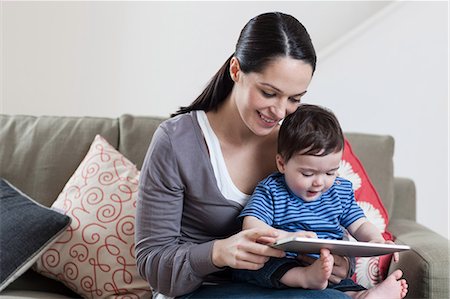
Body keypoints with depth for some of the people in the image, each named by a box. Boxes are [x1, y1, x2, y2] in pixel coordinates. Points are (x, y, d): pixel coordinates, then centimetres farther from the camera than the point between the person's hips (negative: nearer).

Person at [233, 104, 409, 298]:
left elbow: (360, 225, 16)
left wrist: (376, 240, -8)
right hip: (281, 269, -4)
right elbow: (250, 225, -14)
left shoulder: (341, 190, 12)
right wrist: (286, 237, -32)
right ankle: (307, 277, -52)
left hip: (329, 269, 4)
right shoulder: (271, 191, -2)